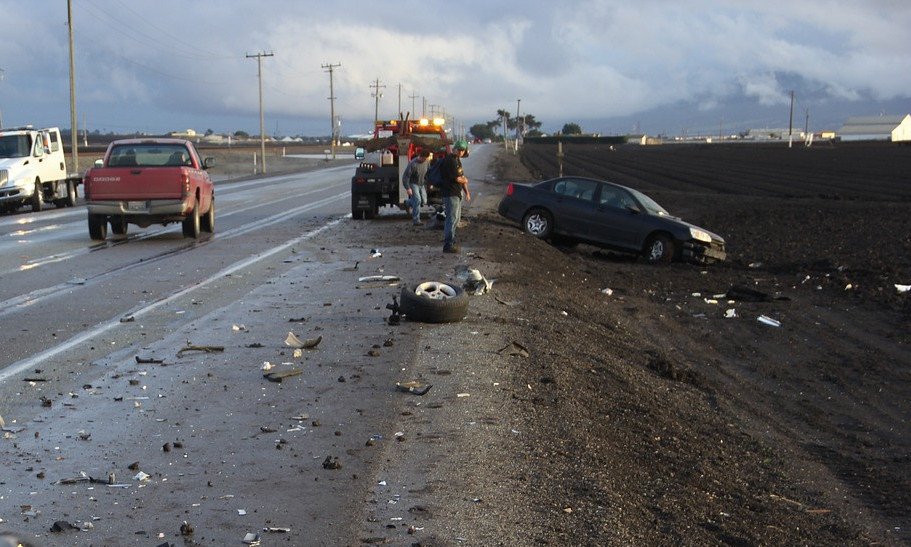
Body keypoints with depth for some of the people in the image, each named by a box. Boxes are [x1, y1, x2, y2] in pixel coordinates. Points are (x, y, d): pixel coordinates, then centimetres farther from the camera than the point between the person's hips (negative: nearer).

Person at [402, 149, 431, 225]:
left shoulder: (427, 162, -7)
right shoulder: (413, 164, -26)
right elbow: (405, 176, -22)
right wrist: (408, 188, -22)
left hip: (421, 184, 6)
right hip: (413, 184, -6)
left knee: (424, 202, 4)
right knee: (417, 200, -17)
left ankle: (409, 202, 31)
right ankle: (416, 220, -10)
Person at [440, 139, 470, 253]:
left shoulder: (457, 161, 16)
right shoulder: (450, 160, -17)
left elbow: (462, 177, 23)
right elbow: (457, 178, -21)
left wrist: (467, 192, 18)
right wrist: (465, 180, 0)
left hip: (456, 193, 11)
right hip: (450, 193, -11)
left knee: (456, 218, 17)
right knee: (452, 218, -13)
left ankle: (450, 241, 26)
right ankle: (448, 245, -14)